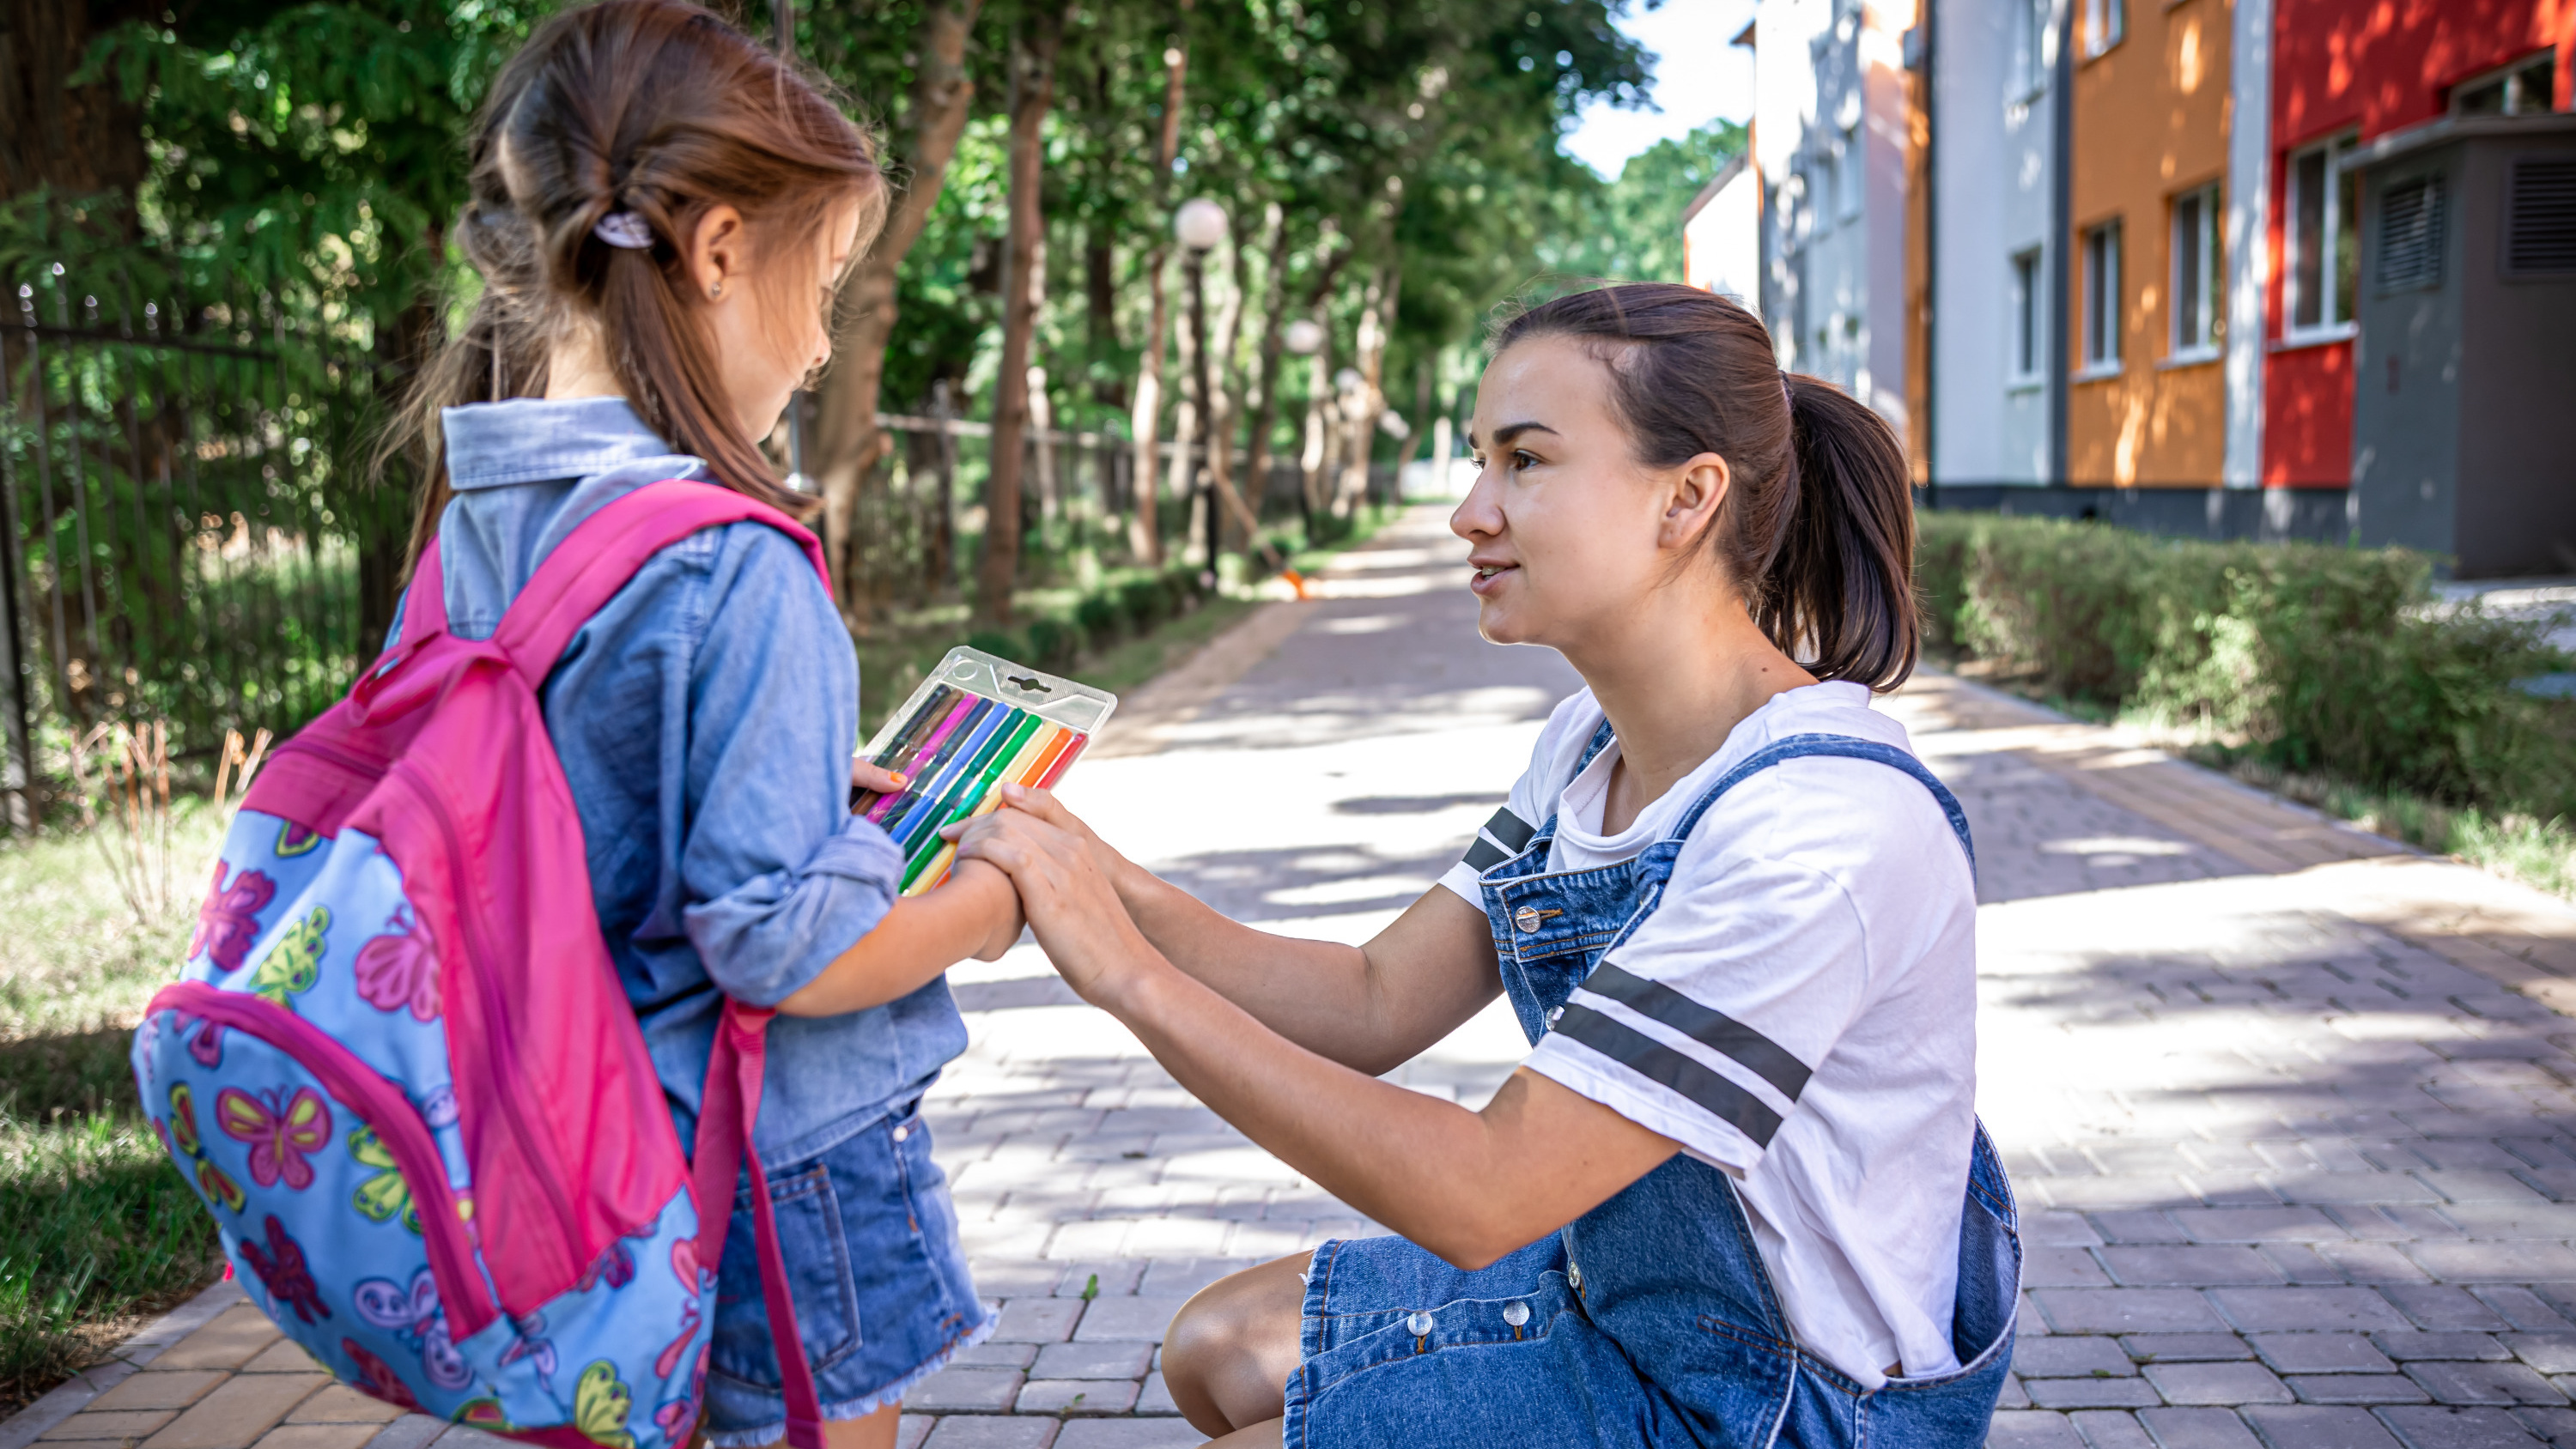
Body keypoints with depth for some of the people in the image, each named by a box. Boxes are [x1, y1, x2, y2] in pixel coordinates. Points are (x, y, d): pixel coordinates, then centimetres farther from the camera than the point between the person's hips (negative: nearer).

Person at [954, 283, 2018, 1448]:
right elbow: (1375, 1006, -2)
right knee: (1223, 1350, 14)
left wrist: (1132, 974, -30)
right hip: (1626, 1294, 8)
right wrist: (1111, 887, -17)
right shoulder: (1591, 743, -2)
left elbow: (1480, 1196, -31)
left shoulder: (1820, 831, -31)